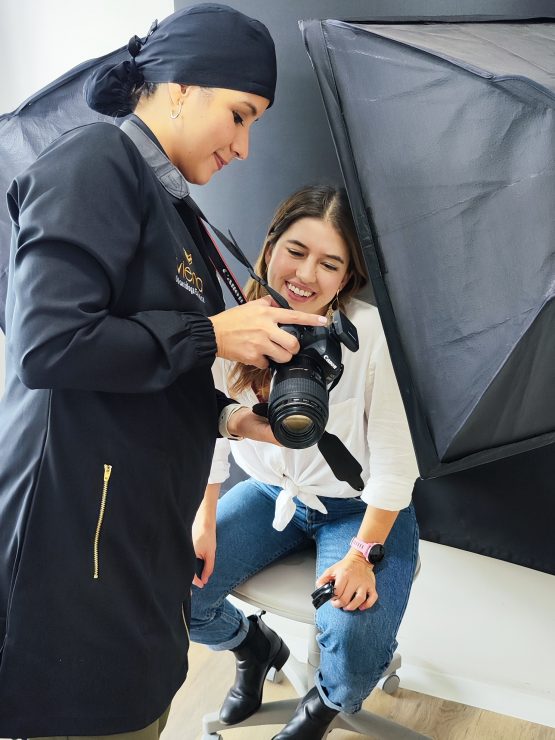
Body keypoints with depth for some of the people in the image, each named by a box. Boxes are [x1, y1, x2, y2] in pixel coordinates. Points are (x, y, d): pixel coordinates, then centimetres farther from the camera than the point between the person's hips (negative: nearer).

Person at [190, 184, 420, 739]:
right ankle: (255, 646, 25)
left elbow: (393, 459, -20)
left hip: (360, 508, -4)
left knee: (355, 649, -25)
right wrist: (204, 521, -6)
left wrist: (364, 553, -20)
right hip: (271, 494, 4)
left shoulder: (367, 331, -25)